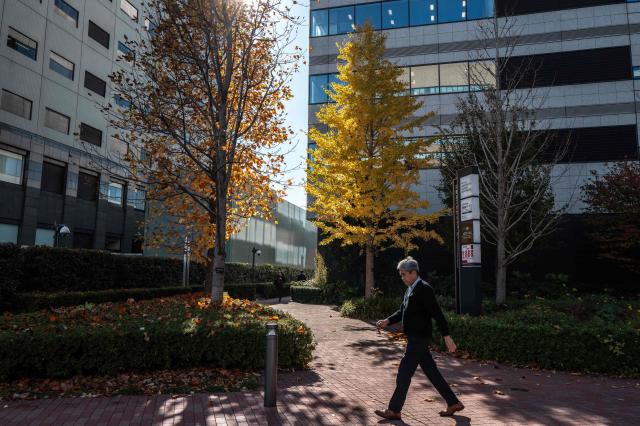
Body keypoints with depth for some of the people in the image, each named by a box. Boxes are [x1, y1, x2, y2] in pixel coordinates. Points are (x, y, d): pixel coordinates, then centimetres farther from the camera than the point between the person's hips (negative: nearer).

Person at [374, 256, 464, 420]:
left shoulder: (424, 289, -17)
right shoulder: (410, 289, 12)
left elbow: (437, 314, -21)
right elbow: (402, 312, 17)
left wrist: (447, 337, -23)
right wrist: (387, 321, 2)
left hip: (419, 339, -9)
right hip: (415, 338, 9)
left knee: (404, 373, -2)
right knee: (431, 372, 15)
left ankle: (394, 410, 8)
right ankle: (453, 403, 26)